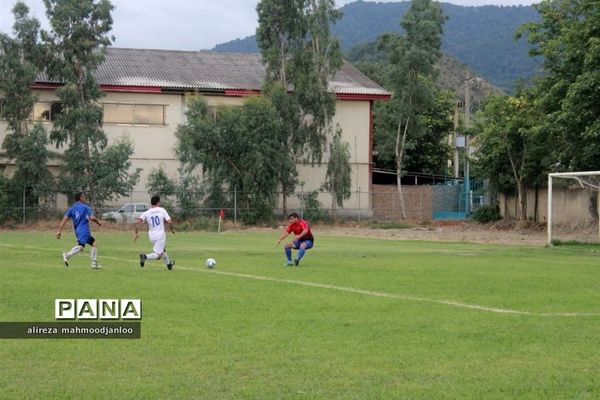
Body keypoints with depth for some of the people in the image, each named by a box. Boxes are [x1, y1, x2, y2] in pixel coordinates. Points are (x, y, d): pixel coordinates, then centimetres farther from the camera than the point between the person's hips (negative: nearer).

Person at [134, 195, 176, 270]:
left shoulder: (146, 213, 3)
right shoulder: (162, 210, -3)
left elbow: (138, 222, -9)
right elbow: (169, 222, -9)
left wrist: (136, 233, -2)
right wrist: (171, 228, 11)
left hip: (152, 236, 5)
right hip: (161, 236, -5)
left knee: (162, 250, 30)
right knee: (158, 255, -7)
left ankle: (168, 263, 45)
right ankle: (145, 256, -32)